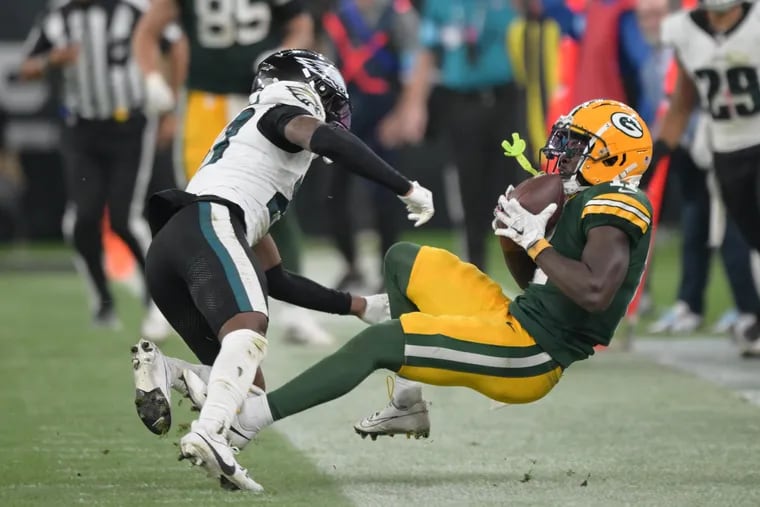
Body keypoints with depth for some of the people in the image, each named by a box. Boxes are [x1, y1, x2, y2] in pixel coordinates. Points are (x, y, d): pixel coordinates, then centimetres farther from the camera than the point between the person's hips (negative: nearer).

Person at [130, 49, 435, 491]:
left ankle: (159, 368, -13)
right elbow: (327, 139, -9)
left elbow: (277, 280, 39)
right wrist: (408, 188, -7)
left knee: (249, 388, 9)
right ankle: (209, 434, -53)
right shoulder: (281, 114, 18)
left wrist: (358, 306, 42)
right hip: (208, 226, -8)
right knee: (250, 329, -31)